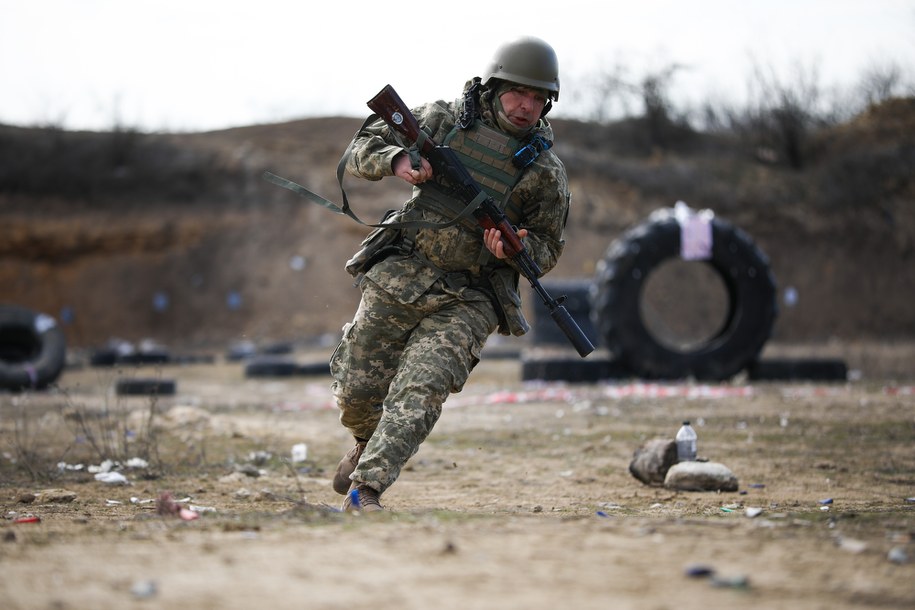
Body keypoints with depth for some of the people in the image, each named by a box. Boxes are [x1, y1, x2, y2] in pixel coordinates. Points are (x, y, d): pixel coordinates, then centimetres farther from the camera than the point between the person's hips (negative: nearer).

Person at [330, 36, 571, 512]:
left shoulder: (546, 173, -2)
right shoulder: (444, 120, 1)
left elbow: (547, 252, 6)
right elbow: (360, 150, 6)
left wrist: (512, 248, -17)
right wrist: (397, 159, -16)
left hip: (466, 303, -2)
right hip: (397, 277, 2)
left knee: (419, 393, -22)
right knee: (356, 393, 9)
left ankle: (365, 490, -24)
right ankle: (369, 443, 42)